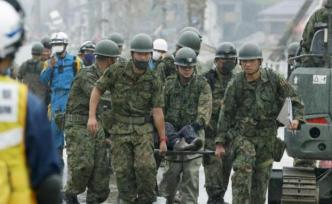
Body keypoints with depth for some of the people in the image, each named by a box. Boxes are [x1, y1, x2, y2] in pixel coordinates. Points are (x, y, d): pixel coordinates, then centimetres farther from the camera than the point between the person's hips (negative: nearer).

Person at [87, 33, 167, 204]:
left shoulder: (153, 82, -1)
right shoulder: (116, 72, -3)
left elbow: (157, 112, -1)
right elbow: (97, 90, 3)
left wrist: (162, 138, 0)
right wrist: (92, 116, -6)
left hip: (143, 130, 0)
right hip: (120, 130, 0)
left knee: (145, 166, -16)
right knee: (123, 170, 1)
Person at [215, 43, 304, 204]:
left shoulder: (273, 79, -4)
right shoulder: (236, 84, -6)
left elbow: (294, 101, 5)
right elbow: (226, 114, 0)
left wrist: (296, 118, -15)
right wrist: (220, 142, -3)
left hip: (266, 137, 2)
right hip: (242, 135, -2)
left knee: (261, 180, 6)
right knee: (243, 169, -25)